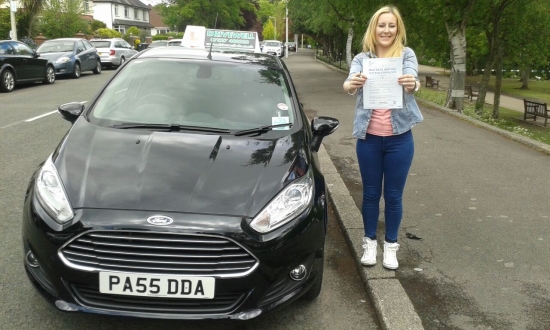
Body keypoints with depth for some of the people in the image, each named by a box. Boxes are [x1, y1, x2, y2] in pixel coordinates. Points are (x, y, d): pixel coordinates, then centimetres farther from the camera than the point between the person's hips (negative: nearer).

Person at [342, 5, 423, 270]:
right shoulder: (361, 59, 0)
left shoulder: (406, 55, -2)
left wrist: (412, 84, -45)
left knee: (393, 196, 9)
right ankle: (370, 242, 29)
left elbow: (412, 80, -21)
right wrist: (352, 84, -42)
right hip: (368, 138, 1)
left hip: (399, 138, -1)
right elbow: (348, 85, -18)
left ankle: (391, 245, 26)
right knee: (371, 194, 12)